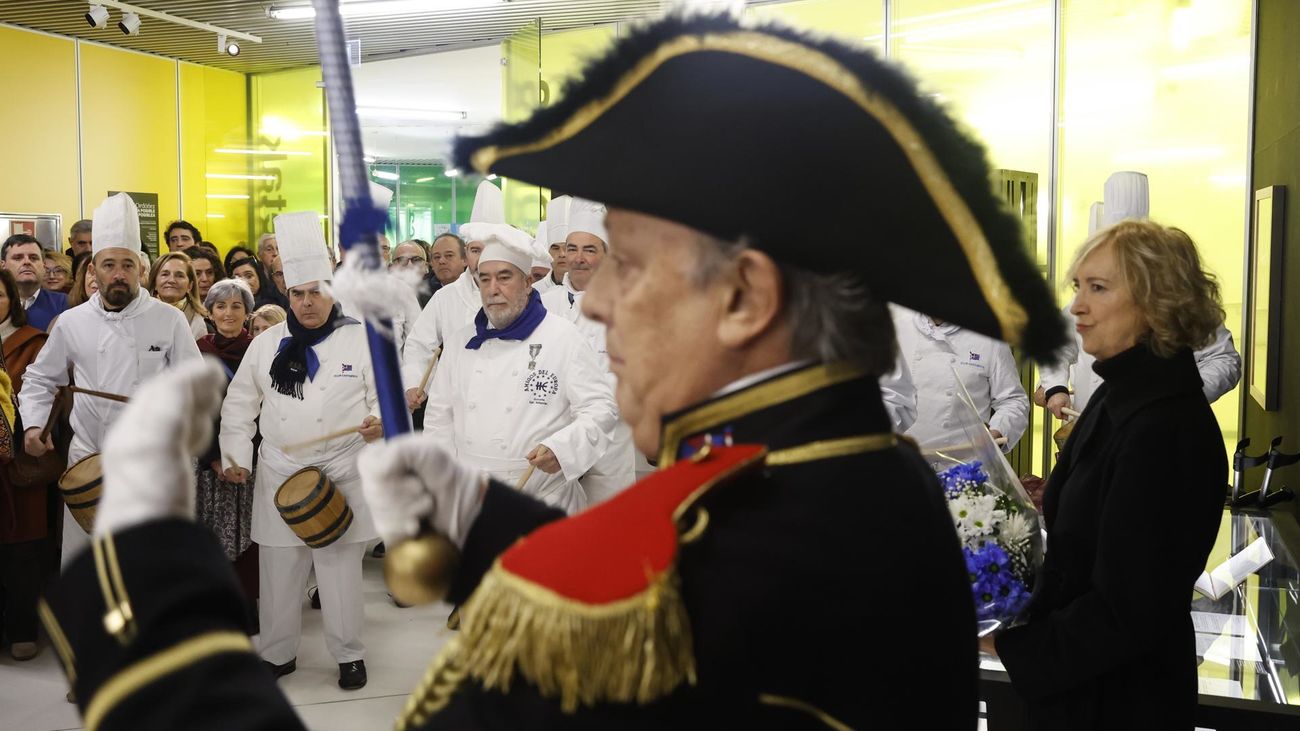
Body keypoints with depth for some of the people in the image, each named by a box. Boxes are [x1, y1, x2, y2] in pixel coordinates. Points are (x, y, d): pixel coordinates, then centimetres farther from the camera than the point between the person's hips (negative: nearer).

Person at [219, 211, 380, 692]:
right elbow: (239, 404, 12)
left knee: (341, 567, 3)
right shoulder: (267, 344, 9)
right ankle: (277, 652, 27)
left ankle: (349, 654, 19)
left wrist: (379, 422, -22)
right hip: (278, 475, 3)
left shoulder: (362, 340, 0)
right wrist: (235, 455, 4)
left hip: (342, 474, -3)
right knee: (277, 568, 10)